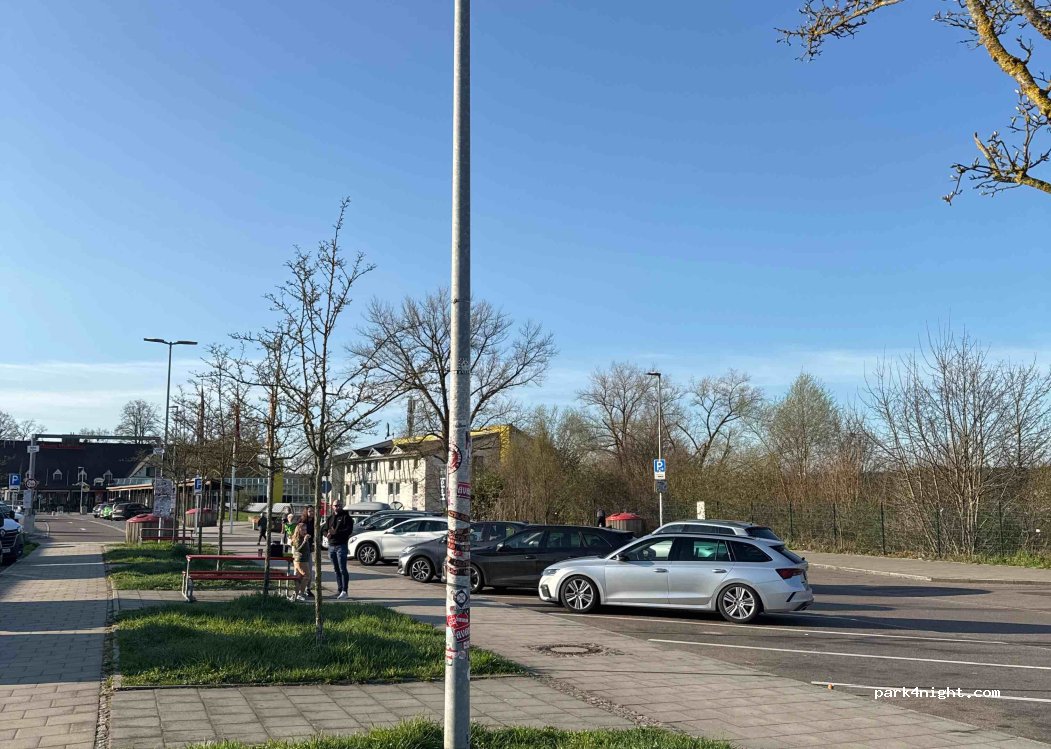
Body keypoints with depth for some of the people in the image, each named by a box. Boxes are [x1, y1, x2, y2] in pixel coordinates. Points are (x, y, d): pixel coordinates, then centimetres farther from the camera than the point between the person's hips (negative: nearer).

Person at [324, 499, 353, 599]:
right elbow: (325, 530, 16)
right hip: (331, 545, 6)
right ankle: (340, 590, 16)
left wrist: (335, 532, -21)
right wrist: (327, 534, -9)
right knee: (336, 569, 10)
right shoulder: (329, 518, 17)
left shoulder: (346, 517, -2)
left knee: (342, 569, -10)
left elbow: (349, 530, -12)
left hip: (341, 545, -6)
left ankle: (344, 591, -9)